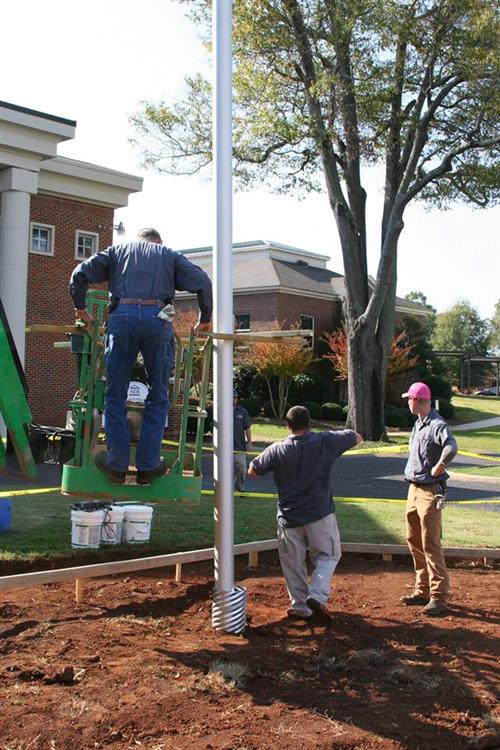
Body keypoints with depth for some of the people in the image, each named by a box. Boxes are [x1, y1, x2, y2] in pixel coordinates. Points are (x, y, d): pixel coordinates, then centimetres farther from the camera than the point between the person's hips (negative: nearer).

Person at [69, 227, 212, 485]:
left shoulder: (118, 250, 27)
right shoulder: (169, 255, 25)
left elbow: (79, 274, 15)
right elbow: (202, 282, 11)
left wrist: (81, 310, 25)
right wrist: (204, 319, 20)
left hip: (122, 316, 1)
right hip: (157, 318, 0)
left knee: (115, 396, 7)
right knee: (157, 397, 7)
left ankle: (117, 464, 6)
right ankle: (147, 465, 5)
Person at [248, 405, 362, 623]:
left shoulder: (277, 449, -6)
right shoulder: (325, 442, -7)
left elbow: (252, 471, 6)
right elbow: (357, 437, 7)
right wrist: (338, 437, 23)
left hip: (289, 517, 1)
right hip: (320, 515, -1)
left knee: (293, 562, 14)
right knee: (327, 555, 13)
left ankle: (300, 607, 17)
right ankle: (317, 595, -7)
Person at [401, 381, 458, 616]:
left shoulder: (437, 425, -18)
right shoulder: (418, 424, 13)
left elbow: (451, 447, -36)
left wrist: (438, 468, -26)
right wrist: (413, 472, 8)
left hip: (430, 491, -10)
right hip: (414, 488, 10)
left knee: (430, 544, -7)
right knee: (414, 540, 15)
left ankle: (439, 596, -1)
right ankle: (422, 590, 26)